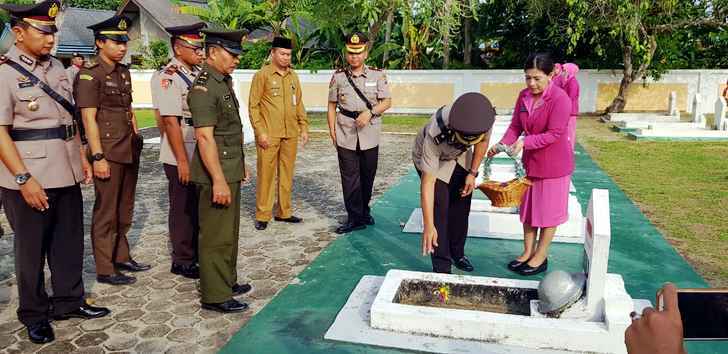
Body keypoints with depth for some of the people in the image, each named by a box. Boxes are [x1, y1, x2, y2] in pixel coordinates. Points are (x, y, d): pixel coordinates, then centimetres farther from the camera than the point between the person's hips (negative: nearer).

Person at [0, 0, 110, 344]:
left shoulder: (56, 67, 10)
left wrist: (82, 157, 15)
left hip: (66, 173, 7)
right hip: (29, 179, -6)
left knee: (70, 241, 15)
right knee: (31, 249, 9)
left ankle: (68, 302, 32)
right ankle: (34, 316, 26)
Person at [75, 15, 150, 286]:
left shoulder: (124, 72, 13)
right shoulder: (89, 75, -10)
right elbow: (89, 119, -14)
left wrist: (137, 140, 16)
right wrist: (97, 157, -18)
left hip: (130, 151, 8)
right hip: (108, 153, -7)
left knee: (125, 209, 15)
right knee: (106, 212, 1)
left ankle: (121, 257, 28)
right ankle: (105, 269, 11)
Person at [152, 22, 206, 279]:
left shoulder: (197, 74, 11)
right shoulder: (167, 78, -13)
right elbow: (170, 122, -18)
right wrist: (182, 161, -20)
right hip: (181, 157, -7)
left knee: (200, 207, 16)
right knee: (183, 209, 4)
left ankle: (197, 253, 32)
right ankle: (182, 262, 19)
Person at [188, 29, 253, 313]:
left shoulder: (224, 82, 14)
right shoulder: (203, 88, -17)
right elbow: (205, 137, -24)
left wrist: (240, 165, 22)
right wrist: (218, 180, -26)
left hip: (231, 169, 10)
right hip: (216, 173, -10)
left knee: (229, 232, 18)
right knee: (216, 236, -1)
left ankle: (227, 281, 32)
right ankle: (214, 296, 10)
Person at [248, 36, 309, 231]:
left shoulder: (293, 76, 13)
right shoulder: (262, 75, -4)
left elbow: (299, 103, 18)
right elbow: (253, 105, -6)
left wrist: (304, 127, 10)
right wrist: (260, 131, -13)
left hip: (291, 134, 5)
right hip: (269, 135, -5)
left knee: (287, 174, 10)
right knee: (266, 174, -1)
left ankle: (284, 212, 21)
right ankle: (263, 215, 8)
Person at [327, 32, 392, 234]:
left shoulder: (377, 75, 2)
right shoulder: (338, 77, 5)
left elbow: (387, 102, -1)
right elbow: (332, 104, 9)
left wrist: (369, 113, -17)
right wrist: (332, 129, 1)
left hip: (369, 134, 0)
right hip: (345, 134, 0)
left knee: (368, 175, 11)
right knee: (349, 177, -1)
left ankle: (364, 211, 30)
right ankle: (355, 218, 6)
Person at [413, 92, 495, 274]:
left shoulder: (486, 115, -33)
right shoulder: (435, 134, -44)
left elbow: (483, 141, -7)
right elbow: (428, 182, -40)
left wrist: (472, 173, -7)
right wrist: (428, 227, -40)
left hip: (460, 158, 4)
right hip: (432, 158, -4)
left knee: (461, 208, 9)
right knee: (439, 210, -12)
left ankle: (457, 254, 30)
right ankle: (441, 268, -2)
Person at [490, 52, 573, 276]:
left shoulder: (560, 99, -21)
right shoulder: (524, 96, -2)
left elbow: (554, 134, -24)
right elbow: (515, 126, 0)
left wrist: (525, 141, -32)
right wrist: (502, 144, -17)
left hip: (554, 163, -7)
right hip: (530, 161, 7)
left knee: (549, 211, 7)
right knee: (528, 207, 15)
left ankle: (541, 257, 20)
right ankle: (528, 252, 30)